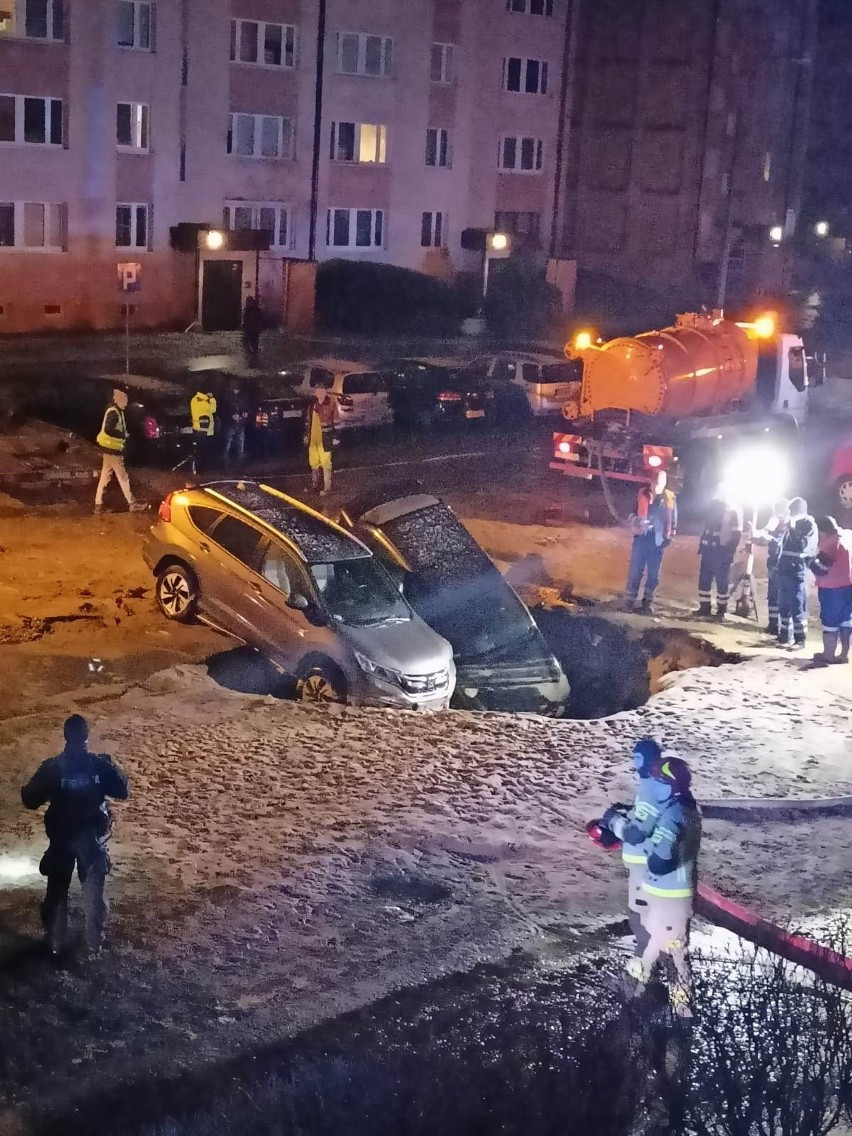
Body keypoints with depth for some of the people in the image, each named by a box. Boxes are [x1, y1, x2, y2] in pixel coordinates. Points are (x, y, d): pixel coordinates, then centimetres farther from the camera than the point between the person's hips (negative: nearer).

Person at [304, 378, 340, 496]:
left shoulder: (331, 402, -11)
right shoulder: (313, 402, 6)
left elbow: (336, 421, -9)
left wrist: (335, 437, -11)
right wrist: (306, 435, 15)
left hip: (325, 437, -6)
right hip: (313, 437, 6)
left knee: (325, 462, -1)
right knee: (313, 462, 16)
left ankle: (327, 488, 8)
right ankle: (314, 485, 31)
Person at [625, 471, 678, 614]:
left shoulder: (670, 498, 0)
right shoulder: (641, 495, -1)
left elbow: (673, 521, 5)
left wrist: (668, 539, -1)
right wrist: (635, 521, -15)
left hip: (658, 541, 1)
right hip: (641, 538, 0)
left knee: (653, 573, 6)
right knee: (635, 570, 1)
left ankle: (648, 600, 16)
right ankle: (631, 598, 10)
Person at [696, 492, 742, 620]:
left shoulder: (733, 511, -5)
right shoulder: (713, 506, 13)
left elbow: (736, 534, -9)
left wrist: (731, 552, -15)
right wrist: (702, 545, 13)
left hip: (723, 551, -6)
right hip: (709, 549, 6)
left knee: (722, 582, -1)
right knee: (704, 579, 8)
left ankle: (722, 610, 6)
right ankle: (705, 607, 17)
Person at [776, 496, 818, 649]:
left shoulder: (809, 526, -6)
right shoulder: (791, 525, 14)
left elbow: (803, 546, -17)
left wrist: (792, 529, -14)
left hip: (797, 572, -7)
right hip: (784, 570, 7)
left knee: (797, 607, -1)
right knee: (783, 606, 12)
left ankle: (799, 639, 6)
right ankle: (784, 637, 21)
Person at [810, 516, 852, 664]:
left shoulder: (829, 543, -18)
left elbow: (821, 567, -19)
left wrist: (813, 562, -1)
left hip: (833, 587, -8)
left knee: (830, 621, 1)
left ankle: (829, 655, 7)